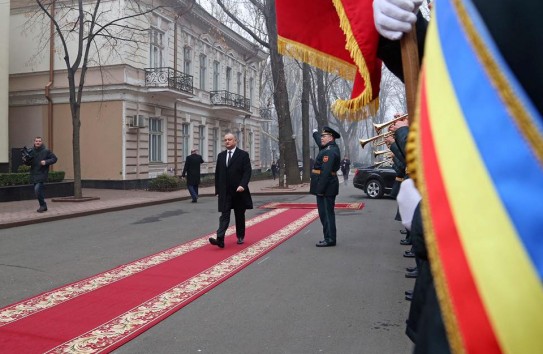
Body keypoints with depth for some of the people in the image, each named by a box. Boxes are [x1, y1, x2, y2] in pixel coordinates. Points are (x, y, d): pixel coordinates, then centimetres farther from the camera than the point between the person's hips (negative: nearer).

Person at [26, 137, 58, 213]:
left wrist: (46, 162, -17)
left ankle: (43, 205, -1)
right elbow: (29, 163, 16)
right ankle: (43, 206, 25)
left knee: (37, 189, -17)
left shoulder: (46, 151, -5)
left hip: (42, 174, -6)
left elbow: (54, 159, -3)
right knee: (38, 191, 12)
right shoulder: (31, 151, 8)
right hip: (34, 174, 6)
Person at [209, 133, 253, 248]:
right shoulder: (221, 156, 10)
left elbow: (247, 172, -9)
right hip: (225, 191, 2)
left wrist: (242, 185, -22)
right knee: (224, 215, -5)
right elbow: (217, 173, 14)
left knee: (240, 215, 10)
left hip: (239, 191, -2)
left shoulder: (243, 155, -3)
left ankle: (240, 237, 25)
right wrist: (217, 188, 11)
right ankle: (220, 239, -14)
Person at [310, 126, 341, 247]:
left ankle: (330, 239, 1)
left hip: (326, 187, -10)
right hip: (326, 187, 10)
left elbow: (325, 172, -24)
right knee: (325, 213, 13)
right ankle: (329, 238, 20)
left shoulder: (330, 151, -18)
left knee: (327, 213, -5)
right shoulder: (330, 148, 13)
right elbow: (320, 143, 36)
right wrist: (315, 133, 53)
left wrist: (320, 189, -23)